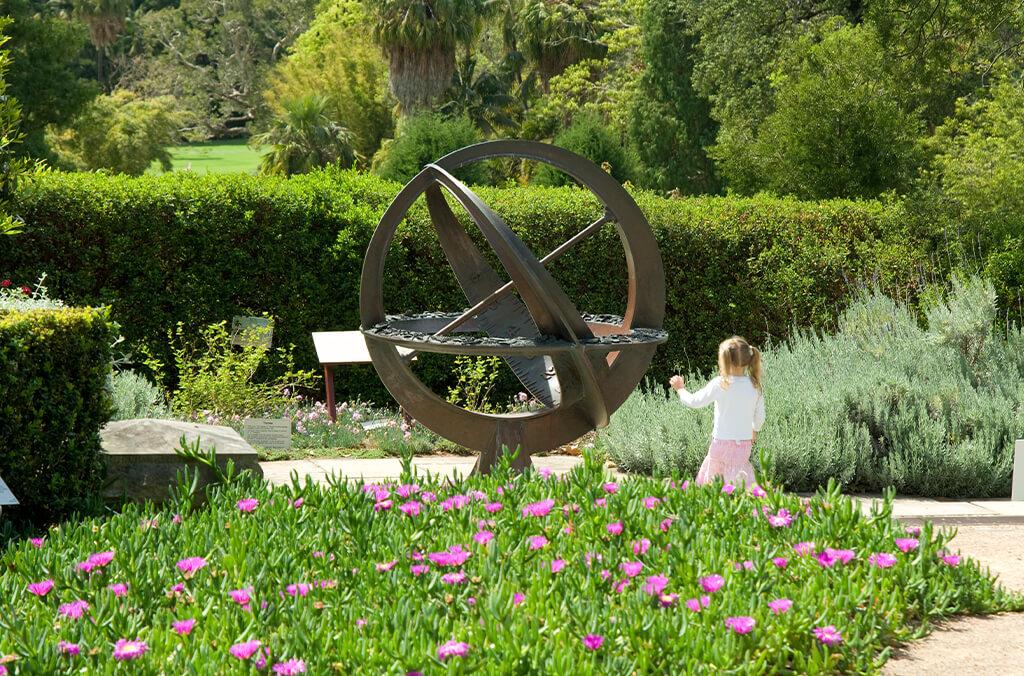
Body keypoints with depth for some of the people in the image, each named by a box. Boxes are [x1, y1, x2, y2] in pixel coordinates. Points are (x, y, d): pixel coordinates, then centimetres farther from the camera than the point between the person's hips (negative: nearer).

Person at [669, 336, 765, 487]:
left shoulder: (720, 384, -13)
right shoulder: (755, 386, -1)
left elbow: (695, 402, -3)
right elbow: (760, 417, 9)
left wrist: (680, 388, 16)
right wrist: (754, 431, 30)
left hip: (722, 442, -3)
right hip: (744, 443, 3)